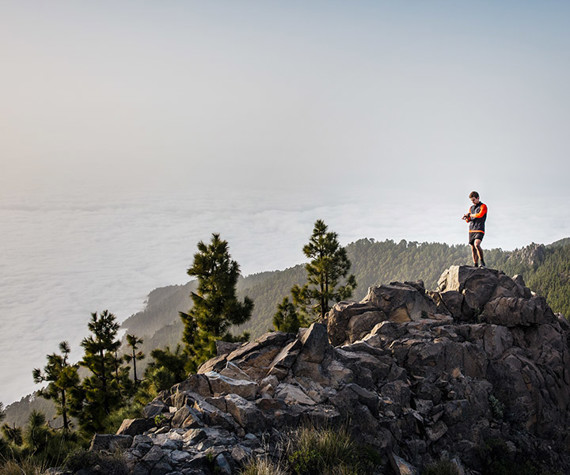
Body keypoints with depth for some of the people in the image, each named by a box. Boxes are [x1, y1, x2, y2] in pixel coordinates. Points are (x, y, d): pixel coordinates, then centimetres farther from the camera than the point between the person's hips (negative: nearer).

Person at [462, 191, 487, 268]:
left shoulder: (483, 206, 1)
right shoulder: (471, 208, 21)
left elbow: (480, 215, -17)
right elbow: (468, 220, 19)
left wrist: (470, 215, -5)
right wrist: (466, 217, -4)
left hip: (479, 230, -6)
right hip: (471, 230, 6)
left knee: (476, 244, -26)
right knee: (473, 248, 2)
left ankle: (482, 262, -17)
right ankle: (475, 265, 7)